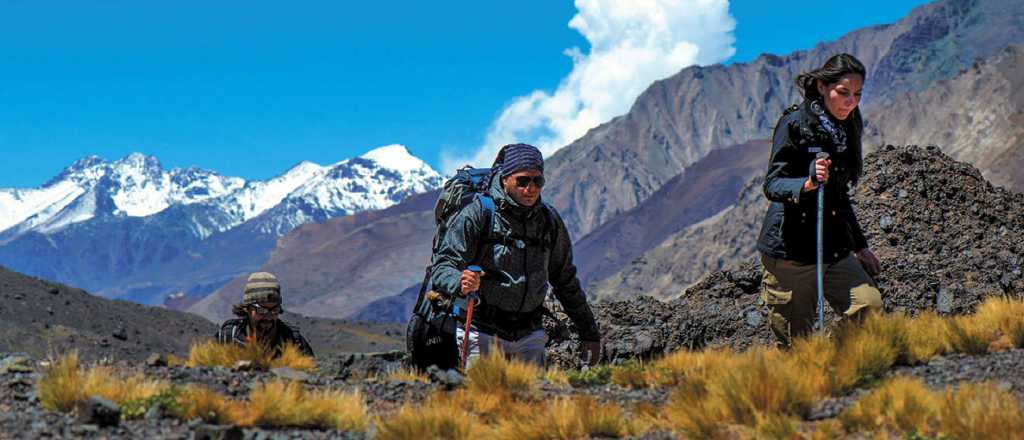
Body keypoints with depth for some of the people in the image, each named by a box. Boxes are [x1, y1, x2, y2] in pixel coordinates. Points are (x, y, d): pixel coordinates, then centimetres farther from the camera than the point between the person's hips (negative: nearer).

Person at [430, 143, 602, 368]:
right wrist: (460, 283, -35)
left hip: (529, 335, 4)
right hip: (481, 331, -4)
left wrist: (589, 333, 20)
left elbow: (566, 282, 18)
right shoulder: (477, 214, -7)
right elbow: (442, 268, -12)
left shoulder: (550, 221, 8)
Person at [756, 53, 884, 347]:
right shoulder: (794, 124, -9)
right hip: (789, 251, -6)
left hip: (834, 249, 6)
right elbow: (772, 185, -17)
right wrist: (808, 184, -37)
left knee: (871, 308, -16)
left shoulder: (847, 127, 13)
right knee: (796, 343, -3)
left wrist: (860, 246, 26)